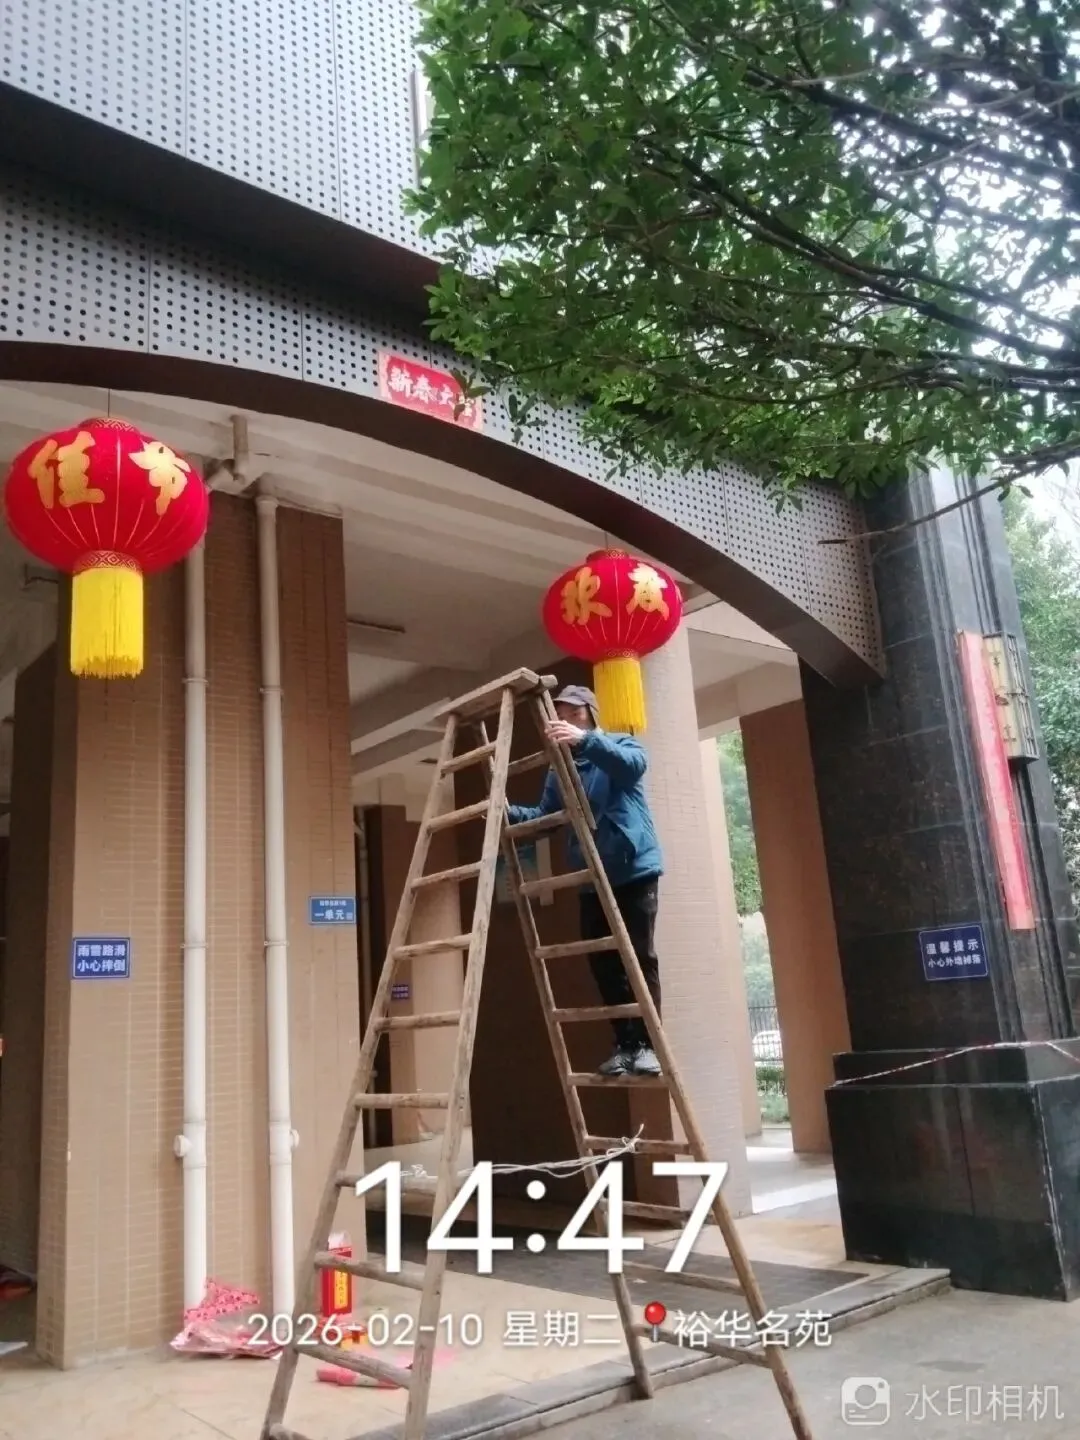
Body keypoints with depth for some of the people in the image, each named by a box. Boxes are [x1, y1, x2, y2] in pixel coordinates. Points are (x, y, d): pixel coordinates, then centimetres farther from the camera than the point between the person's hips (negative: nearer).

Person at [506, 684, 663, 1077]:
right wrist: (508, 812, -11)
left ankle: (646, 1044, 0)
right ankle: (625, 1044, 14)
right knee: (603, 964, 5)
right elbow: (544, 816, 8)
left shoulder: (621, 744, 1)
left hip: (635, 870, -5)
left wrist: (586, 740, -38)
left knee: (640, 958, -6)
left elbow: (634, 764, -23)